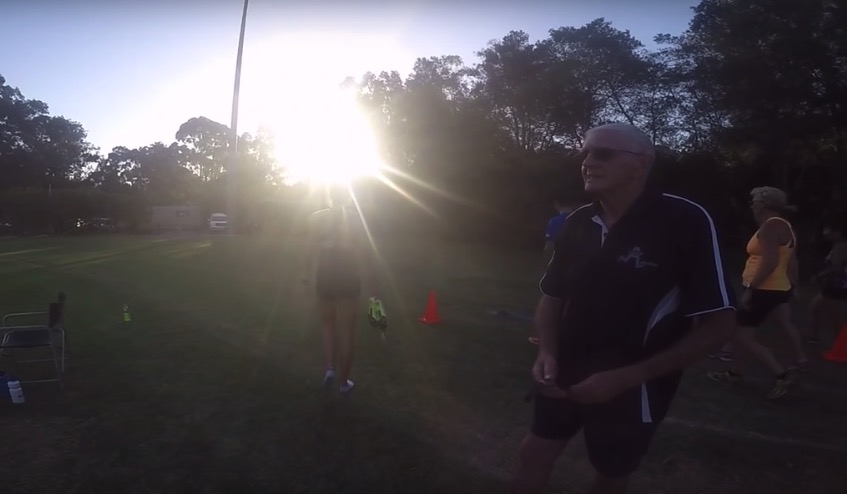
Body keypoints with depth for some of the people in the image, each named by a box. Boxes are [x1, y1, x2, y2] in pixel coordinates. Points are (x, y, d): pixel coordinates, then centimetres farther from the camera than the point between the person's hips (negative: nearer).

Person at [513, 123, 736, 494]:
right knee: (533, 459, 17)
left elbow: (718, 326, -17)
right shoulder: (577, 222, -4)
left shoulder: (687, 221, -19)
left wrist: (625, 377, -22)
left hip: (631, 391, -4)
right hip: (564, 378, 4)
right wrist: (547, 352, -11)